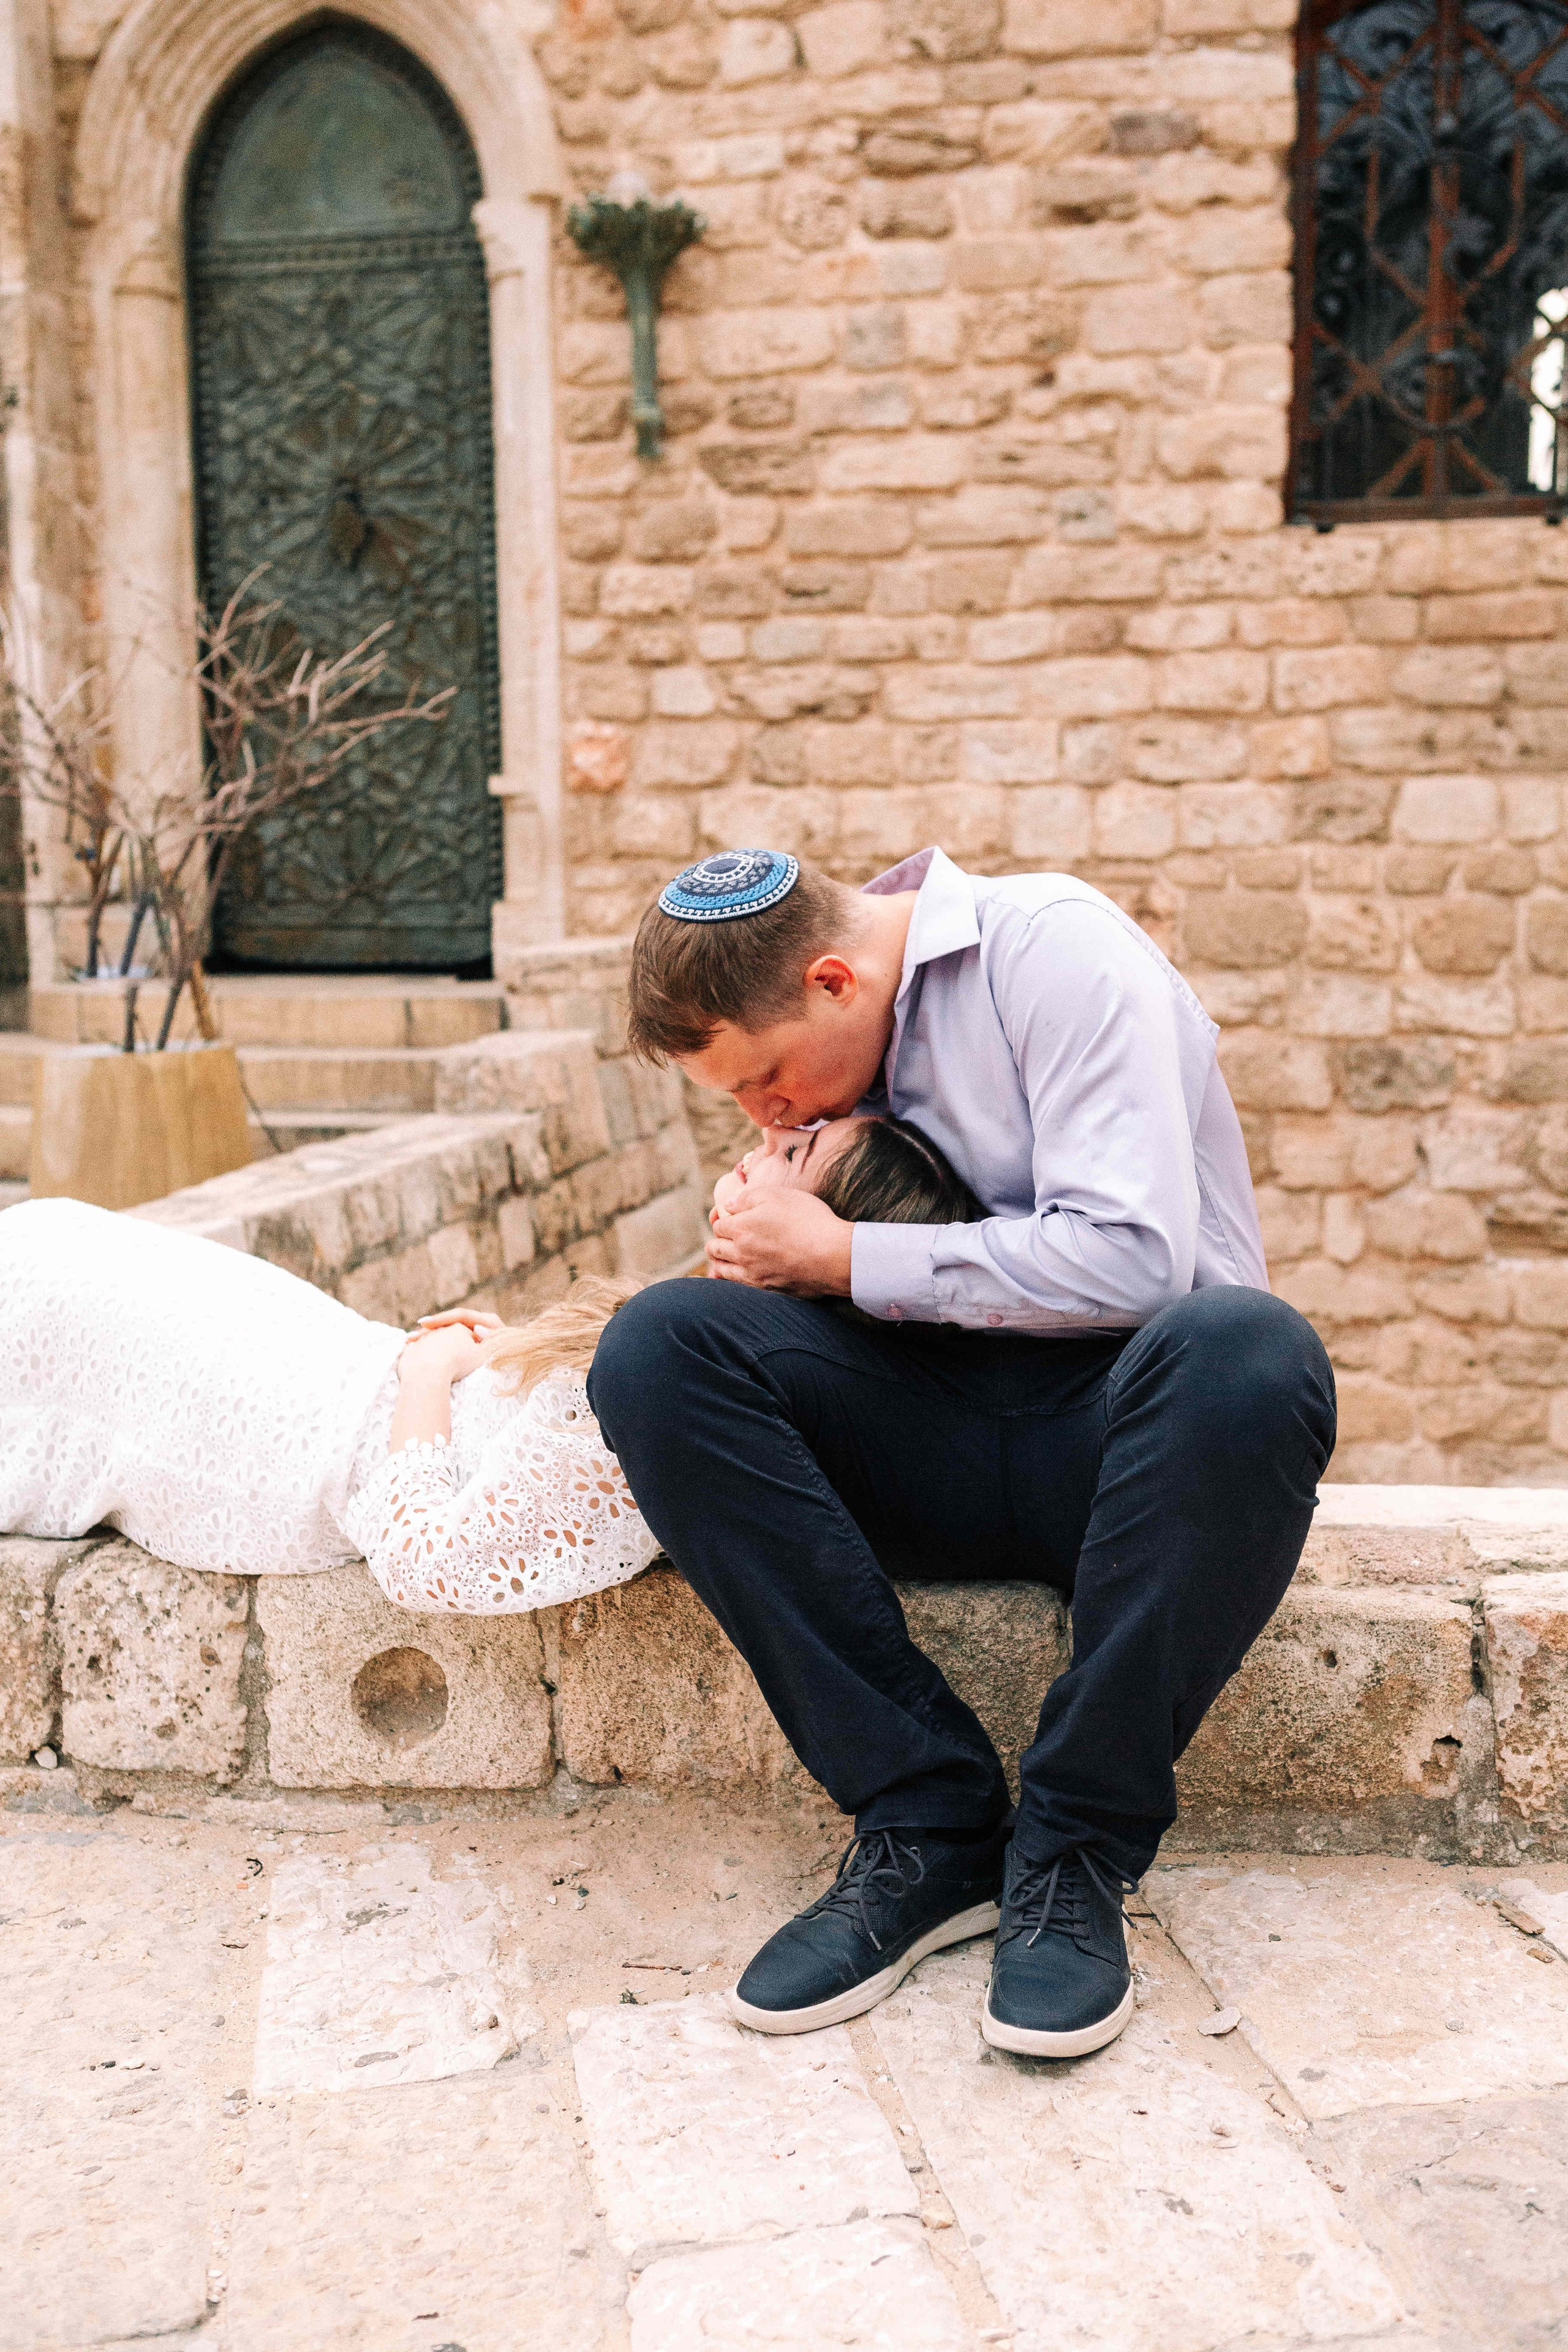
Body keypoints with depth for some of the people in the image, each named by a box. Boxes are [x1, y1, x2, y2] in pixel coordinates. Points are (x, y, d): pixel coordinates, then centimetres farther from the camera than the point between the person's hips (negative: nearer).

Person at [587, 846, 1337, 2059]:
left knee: (1247, 1348, -39)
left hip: (1125, 1421, -5)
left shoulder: (1056, 947, -9)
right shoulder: (832, 1044, 11)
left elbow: (1129, 1255, -21)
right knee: (657, 1344, -19)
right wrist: (775, 1239, -2)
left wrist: (845, 1257, -14)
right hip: (943, 1432, 5)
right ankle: (930, 1823, -19)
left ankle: (1077, 1849, -22)